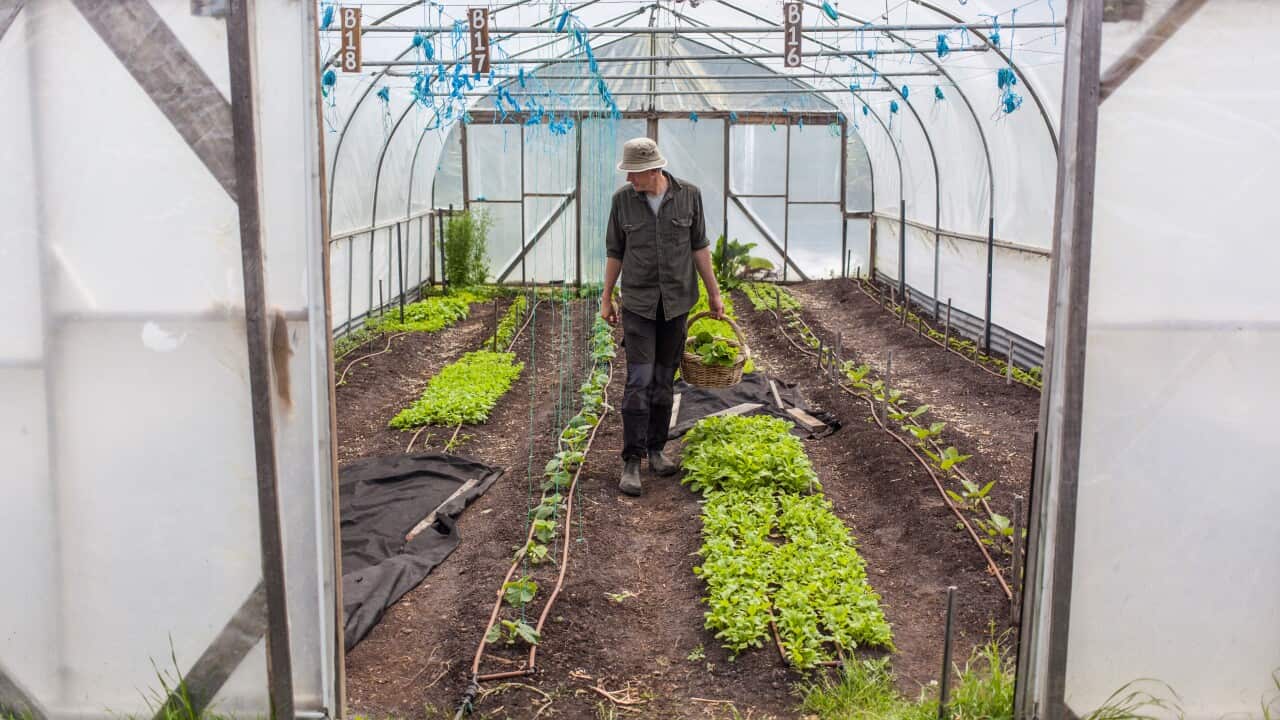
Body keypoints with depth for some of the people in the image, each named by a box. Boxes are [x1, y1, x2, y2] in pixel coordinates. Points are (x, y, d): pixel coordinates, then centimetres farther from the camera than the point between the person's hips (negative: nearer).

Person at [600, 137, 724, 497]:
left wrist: (714, 294, 3)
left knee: (664, 379, 8)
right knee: (639, 380, -9)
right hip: (638, 301, -1)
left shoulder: (688, 194, -6)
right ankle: (631, 462, -5)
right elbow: (615, 251, 3)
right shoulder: (623, 198, -6)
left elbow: (698, 246, 2)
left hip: (676, 301, 2)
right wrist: (606, 298, 6)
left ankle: (655, 450, 23)